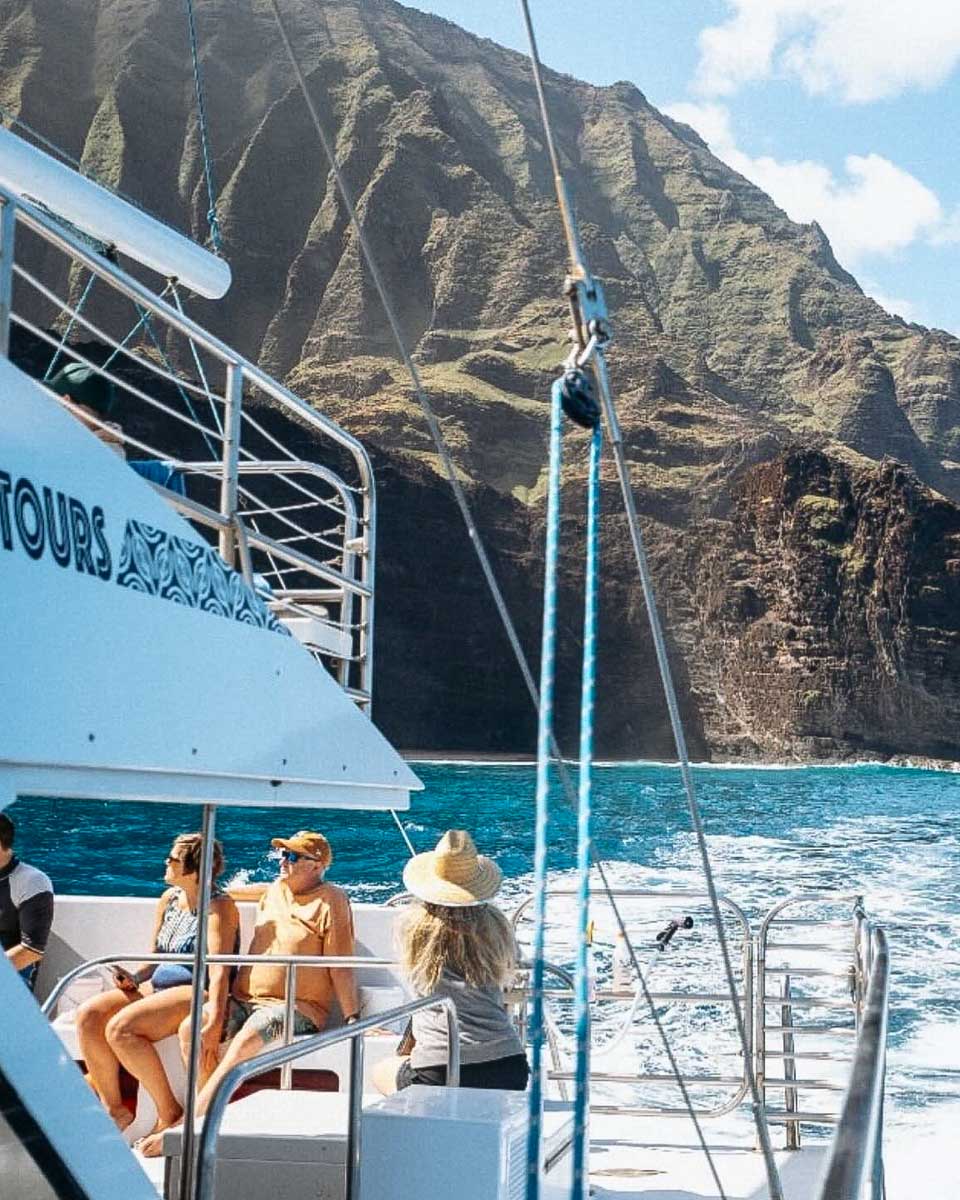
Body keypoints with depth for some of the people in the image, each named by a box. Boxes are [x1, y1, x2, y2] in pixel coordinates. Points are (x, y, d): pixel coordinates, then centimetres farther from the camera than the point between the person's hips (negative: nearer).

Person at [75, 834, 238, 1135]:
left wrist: (215, 1022, -32)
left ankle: (169, 1113, -14)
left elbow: (219, 971, -20)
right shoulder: (169, 899, 13)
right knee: (88, 1014, -14)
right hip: (158, 986, 8)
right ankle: (113, 1110, -6)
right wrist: (134, 978, 0)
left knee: (120, 1028, -29)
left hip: (197, 992, -8)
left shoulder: (219, 907, -10)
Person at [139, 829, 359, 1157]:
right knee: (191, 1028, -19)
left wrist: (352, 1019, -12)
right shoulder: (273, 891, 17)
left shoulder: (331, 901, -3)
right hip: (244, 1000, 7)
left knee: (245, 1041, -34)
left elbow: (340, 968, -7)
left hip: (295, 1007, -7)